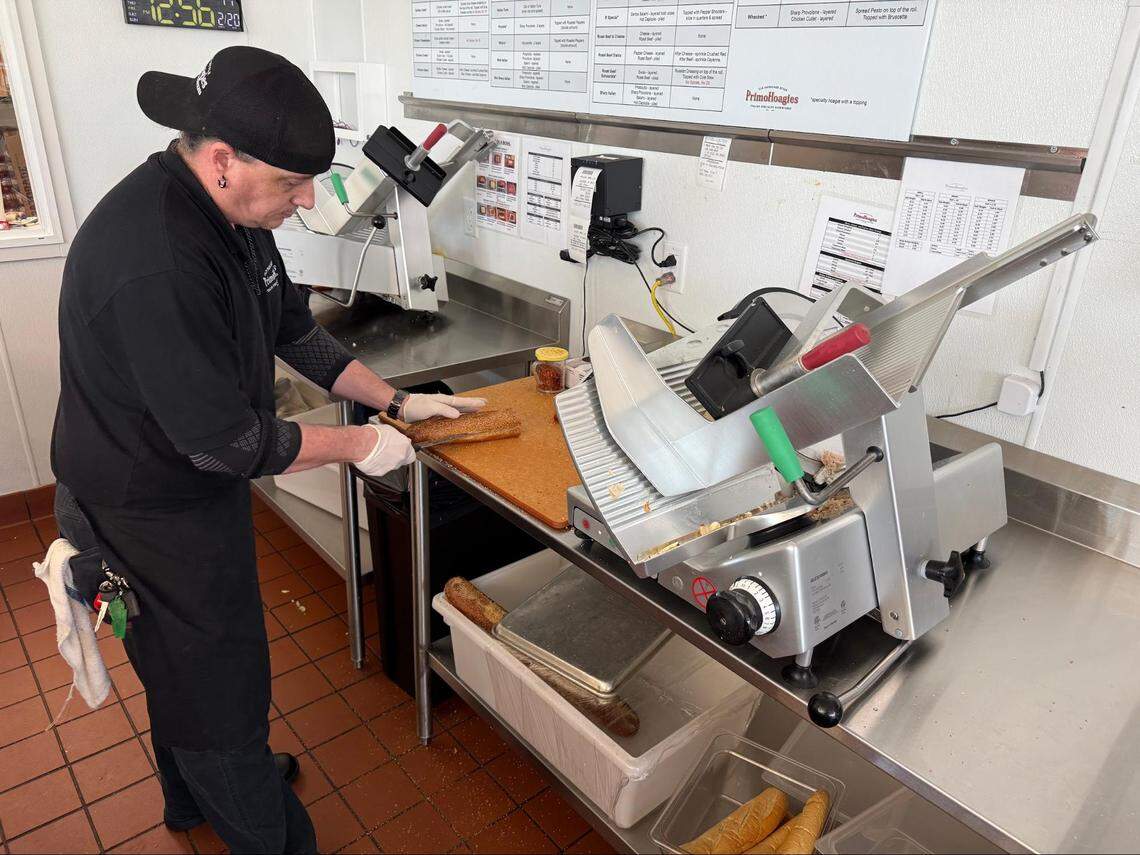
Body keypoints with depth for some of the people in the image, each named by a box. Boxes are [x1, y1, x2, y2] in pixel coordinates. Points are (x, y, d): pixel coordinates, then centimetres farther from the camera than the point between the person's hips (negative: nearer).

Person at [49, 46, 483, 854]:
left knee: (185, 670, 29)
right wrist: (358, 444, -18)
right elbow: (229, 443, -31)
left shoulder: (233, 212, -5)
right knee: (224, 695, 9)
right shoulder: (154, 265, -35)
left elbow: (294, 328, 7)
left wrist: (398, 401, 6)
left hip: (193, 487, 9)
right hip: (147, 520, -9)